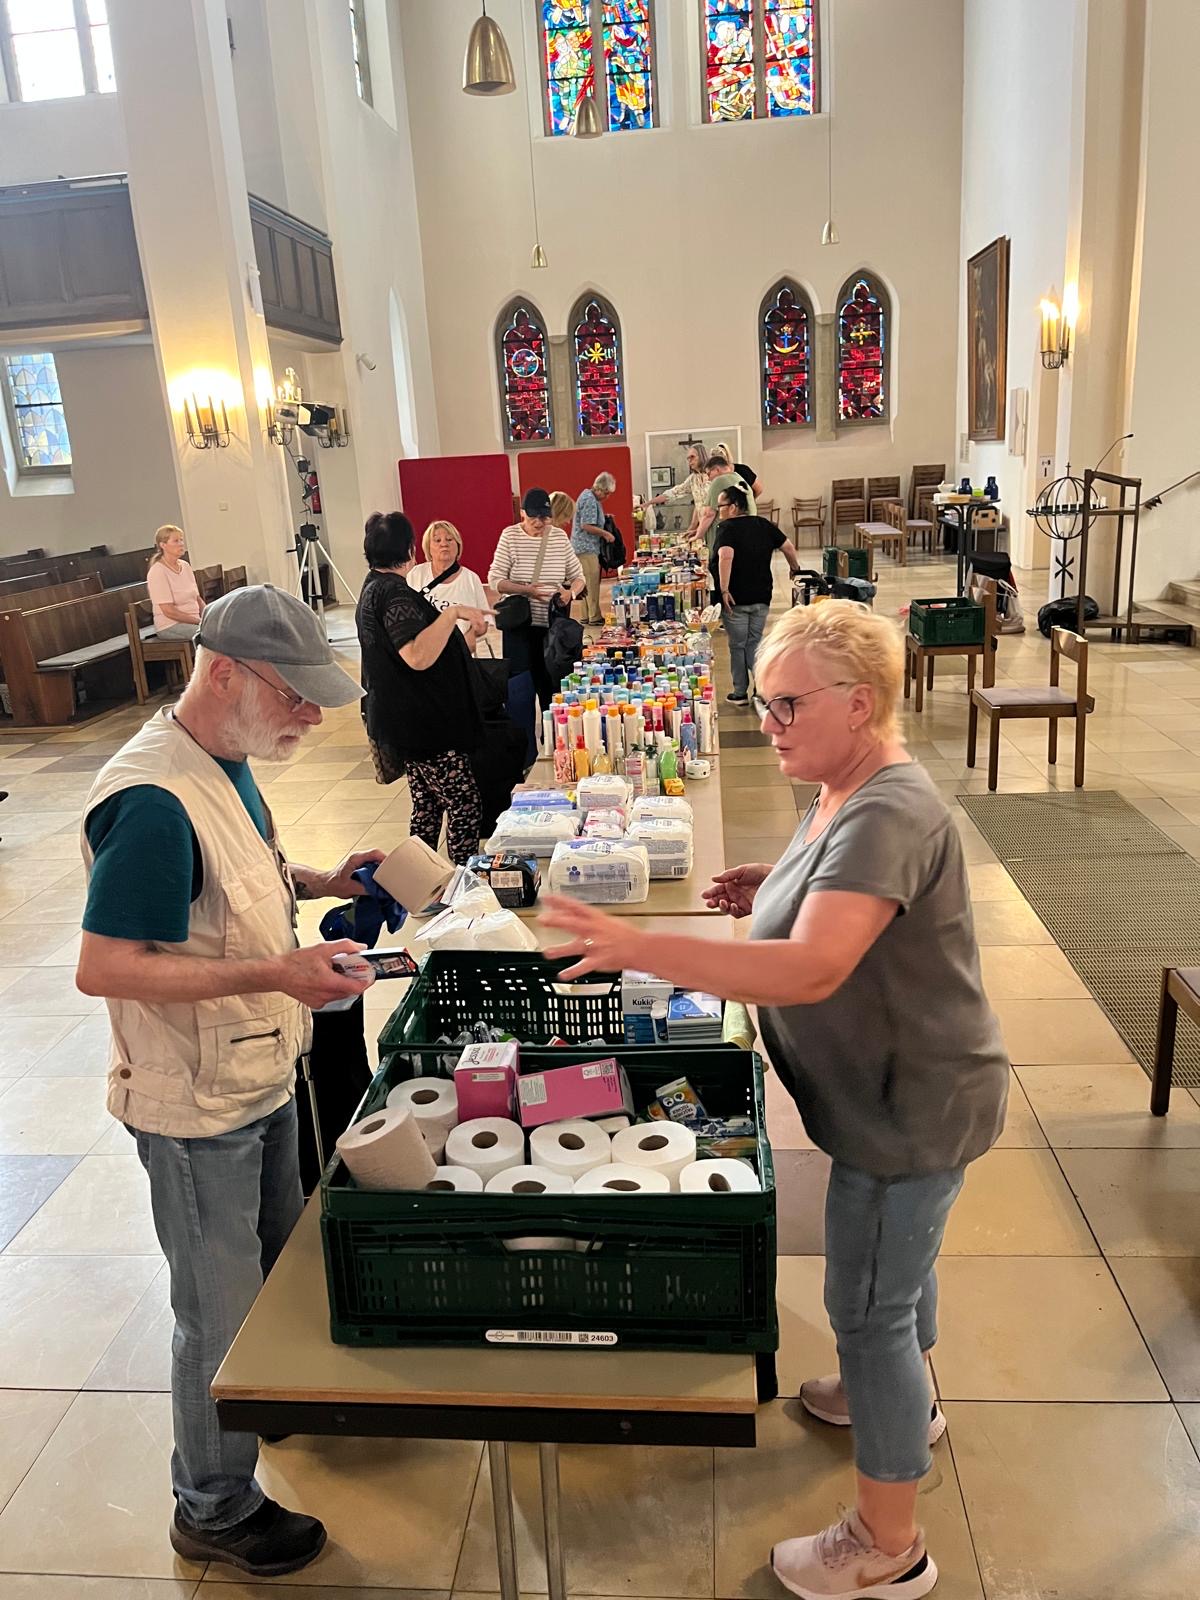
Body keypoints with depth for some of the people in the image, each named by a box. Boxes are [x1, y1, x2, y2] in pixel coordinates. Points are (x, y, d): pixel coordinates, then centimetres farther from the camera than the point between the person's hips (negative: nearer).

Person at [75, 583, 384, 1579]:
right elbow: (103, 967, -28)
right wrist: (273, 974, -34)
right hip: (197, 1108, -9)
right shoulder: (152, 799, -28)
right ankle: (216, 1510, 33)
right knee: (222, 1315, 10)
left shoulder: (227, 762, 1)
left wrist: (316, 883, 0)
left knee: (281, 1269, 26)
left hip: (262, 1077, 9)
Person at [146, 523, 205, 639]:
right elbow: (169, 611, -16)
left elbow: (198, 599, 17)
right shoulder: (157, 572, -11)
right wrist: (200, 621, -16)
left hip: (194, 621, 7)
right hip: (170, 627, -7)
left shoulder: (185, 566, 12)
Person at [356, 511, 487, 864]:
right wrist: (452, 613, -32)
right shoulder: (394, 592, -19)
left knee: (428, 807, 16)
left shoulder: (373, 588, 14)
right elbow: (418, 656, -33)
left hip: (410, 723, 11)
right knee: (466, 808, -6)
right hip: (424, 725, -11)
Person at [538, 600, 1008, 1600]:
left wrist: (637, 947, -50)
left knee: (868, 1309, 5)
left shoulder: (888, 815, -31)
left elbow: (812, 969, -43)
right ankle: (908, 1400, 57)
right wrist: (777, 885, 0)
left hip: (909, 1108, -10)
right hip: (899, 1094, 10)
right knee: (898, 1258, 30)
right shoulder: (849, 790, 2)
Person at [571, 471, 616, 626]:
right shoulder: (590, 501, -17)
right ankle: (594, 617, -5)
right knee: (593, 582, -8)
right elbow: (586, 526, -22)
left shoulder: (588, 495, 15)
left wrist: (604, 517, 13)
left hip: (584, 547, 11)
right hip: (587, 548, -11)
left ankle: (587, 616, 18)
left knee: (587, 582, 13)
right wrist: (605, 533, -15)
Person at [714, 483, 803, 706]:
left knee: (737, 646, 9)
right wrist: (795, 568, 28)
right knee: (754, 644, 14)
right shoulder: (764, 525, 6)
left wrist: (724, 590, -29)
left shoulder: (726, 528, -11)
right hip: (762, 596, 5)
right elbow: (788, 547, 11)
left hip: (736, 598, -5)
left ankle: (740, 693, 18)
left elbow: (726, 556, -29)